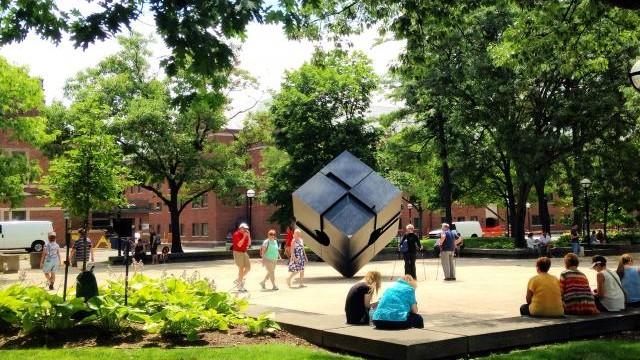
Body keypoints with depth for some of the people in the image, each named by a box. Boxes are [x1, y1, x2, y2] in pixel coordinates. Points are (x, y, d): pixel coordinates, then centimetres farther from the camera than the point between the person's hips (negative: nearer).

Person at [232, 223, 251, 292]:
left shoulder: (245, 234, 9)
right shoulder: (236, 234, -14)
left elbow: (249, 243, 11)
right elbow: (239, 244, -23)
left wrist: (248, 236, -2)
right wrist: (244, 237, -23)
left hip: (244, 252, 8)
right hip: (238, 252, -8)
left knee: (248, 268, 4)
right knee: (241, 268, -8)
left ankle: (238, 280, 20)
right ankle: (240, 286, 0)